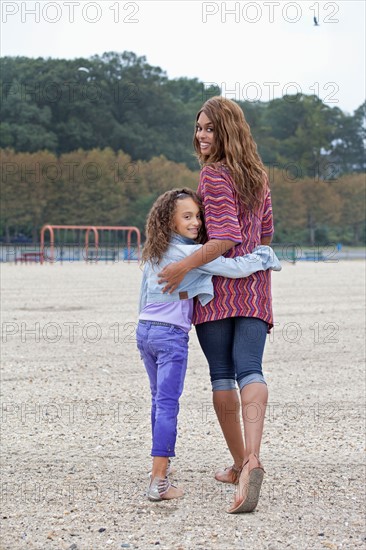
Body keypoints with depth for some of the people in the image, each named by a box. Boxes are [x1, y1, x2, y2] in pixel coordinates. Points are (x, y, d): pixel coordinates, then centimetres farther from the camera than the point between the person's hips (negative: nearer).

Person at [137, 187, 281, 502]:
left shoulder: (154, 252, 10)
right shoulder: (191, 253, -15)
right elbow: (233, 268, -16)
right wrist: (266, 258, -2)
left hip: (144, 330, 8)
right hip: (171, 334, -8)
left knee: (159, 399, 21)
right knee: (168, 403, -8)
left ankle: (161, 463, 34)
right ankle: (159, 482, -12)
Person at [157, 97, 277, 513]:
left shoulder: (213, 174, -10)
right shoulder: (258, 176, 13)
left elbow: (226, 235, -19)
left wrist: (185, 266, -19)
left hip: (217, 283, -5)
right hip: (255, 285, 5)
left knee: (222, 375, 7)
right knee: (250, 370, -9)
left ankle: (239, 463, 14)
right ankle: (252, 459, -30)